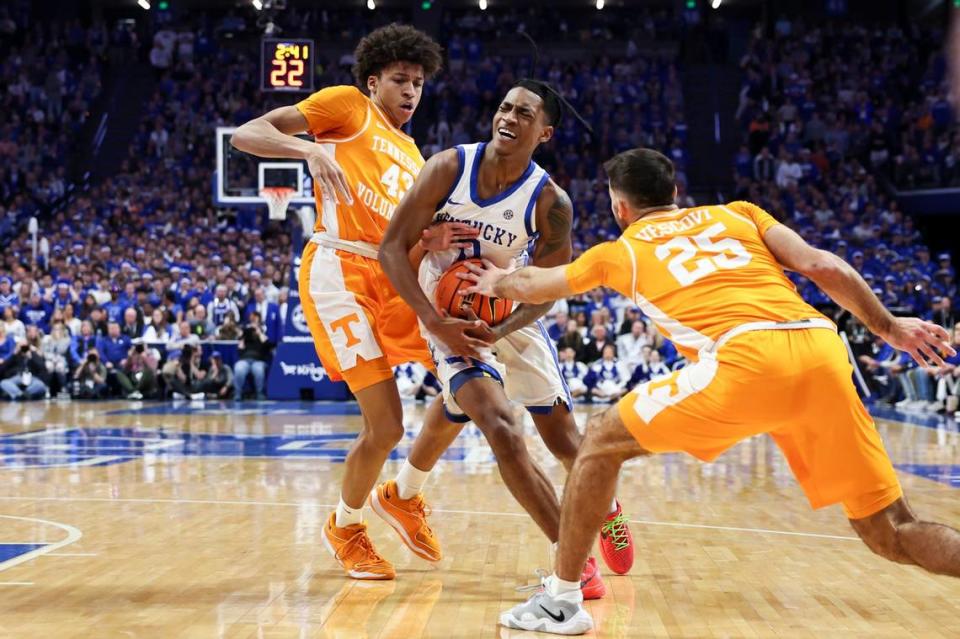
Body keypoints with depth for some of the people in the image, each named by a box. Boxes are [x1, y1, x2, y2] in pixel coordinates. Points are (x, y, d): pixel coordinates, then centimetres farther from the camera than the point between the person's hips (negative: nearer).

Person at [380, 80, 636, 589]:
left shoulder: (550, 202, -16)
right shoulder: (449, 167, -17)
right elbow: (392, 249, -16)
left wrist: (499, 332, -27)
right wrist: (436, 323, -26)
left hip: (509, 317, 2)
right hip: (447, 318, -2)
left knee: (564, 437, 6)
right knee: (501, 429, -22)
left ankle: (607, 510, 39)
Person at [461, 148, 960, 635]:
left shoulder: (620, 250, 25)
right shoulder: (738, 213, 29)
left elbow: (535, 286, 43)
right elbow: (824, 267, 15)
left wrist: (497, 283, 64)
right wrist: (888, 327, 24)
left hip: (745, 360, -4)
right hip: (821, 348, 4)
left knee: (601, 441, 17)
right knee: (891, 534, 12)